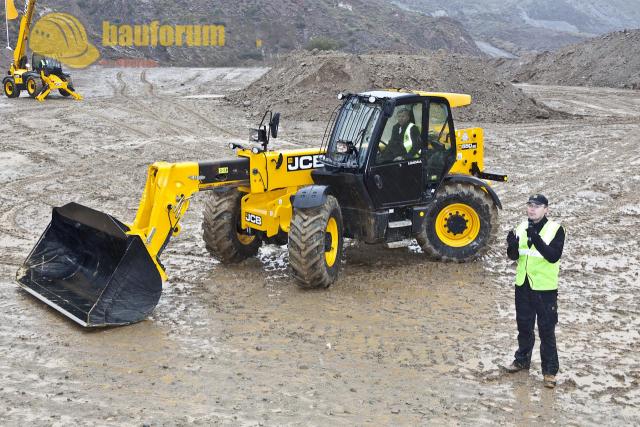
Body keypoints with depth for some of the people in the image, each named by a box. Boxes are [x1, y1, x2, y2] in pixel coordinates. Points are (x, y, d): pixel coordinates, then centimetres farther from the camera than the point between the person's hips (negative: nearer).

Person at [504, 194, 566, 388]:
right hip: (523, 285, 5)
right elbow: (514, 256, 5)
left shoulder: (555, 229, -11)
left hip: (545, 288, -5)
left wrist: (537, 239, -35)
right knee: (524, 326, 19)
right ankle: (522, 359, 37)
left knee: (547, 331, 1)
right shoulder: (522, 228, 5)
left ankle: (550, 370, 11)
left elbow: (554, 256, -23)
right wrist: (512, 246, -18)